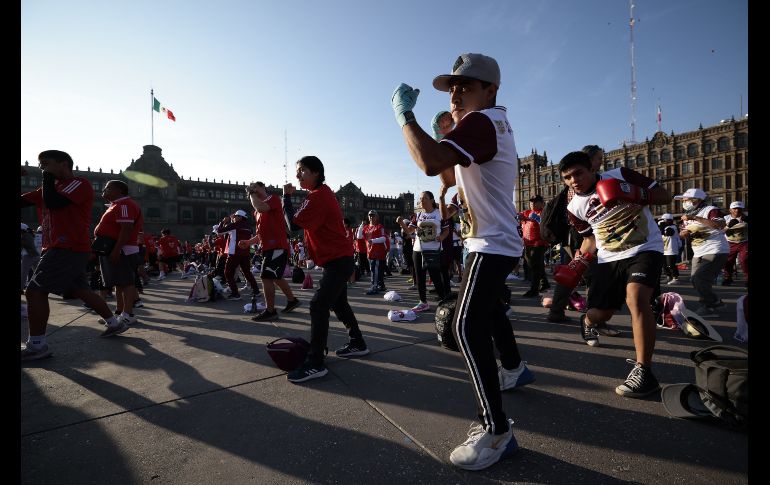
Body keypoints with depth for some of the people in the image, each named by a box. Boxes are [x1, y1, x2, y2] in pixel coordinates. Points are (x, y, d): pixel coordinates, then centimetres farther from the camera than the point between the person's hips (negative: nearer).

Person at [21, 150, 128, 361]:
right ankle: (114, 323, 24)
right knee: (80, 290, 14)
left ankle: (36, 345, -3)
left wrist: (48, 177, -8)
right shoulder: (52, 187, 20)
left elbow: (52, 202, -20)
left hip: (69, 249, -9)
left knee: (34, 291, -9)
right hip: (62, 249, 9)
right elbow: (24, 200, 14)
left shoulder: (80, 184, -7)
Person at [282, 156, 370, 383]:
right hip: (340, 258, 11)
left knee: (318, 306, -13)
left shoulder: (317, 196, -16)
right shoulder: (322, 193, 16)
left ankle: (315, 364, -8)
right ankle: (358, 344, 32)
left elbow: (294, 224, -18)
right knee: (338, 303, 19)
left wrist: (287, 196, -8)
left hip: (337, 260, -11)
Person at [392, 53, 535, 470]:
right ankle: (513, 367, 48)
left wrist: (404, 114, -22)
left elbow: (430, 162, -35)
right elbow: (450, 177, 20)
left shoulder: (482, 121, -17)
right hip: (497, 242, 11)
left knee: (468, 327, -17)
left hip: (491, 243, -11)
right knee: (489, 310, 25)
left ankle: (496, 430, -9)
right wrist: (444, 136, 9)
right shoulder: (493, 124, 16)